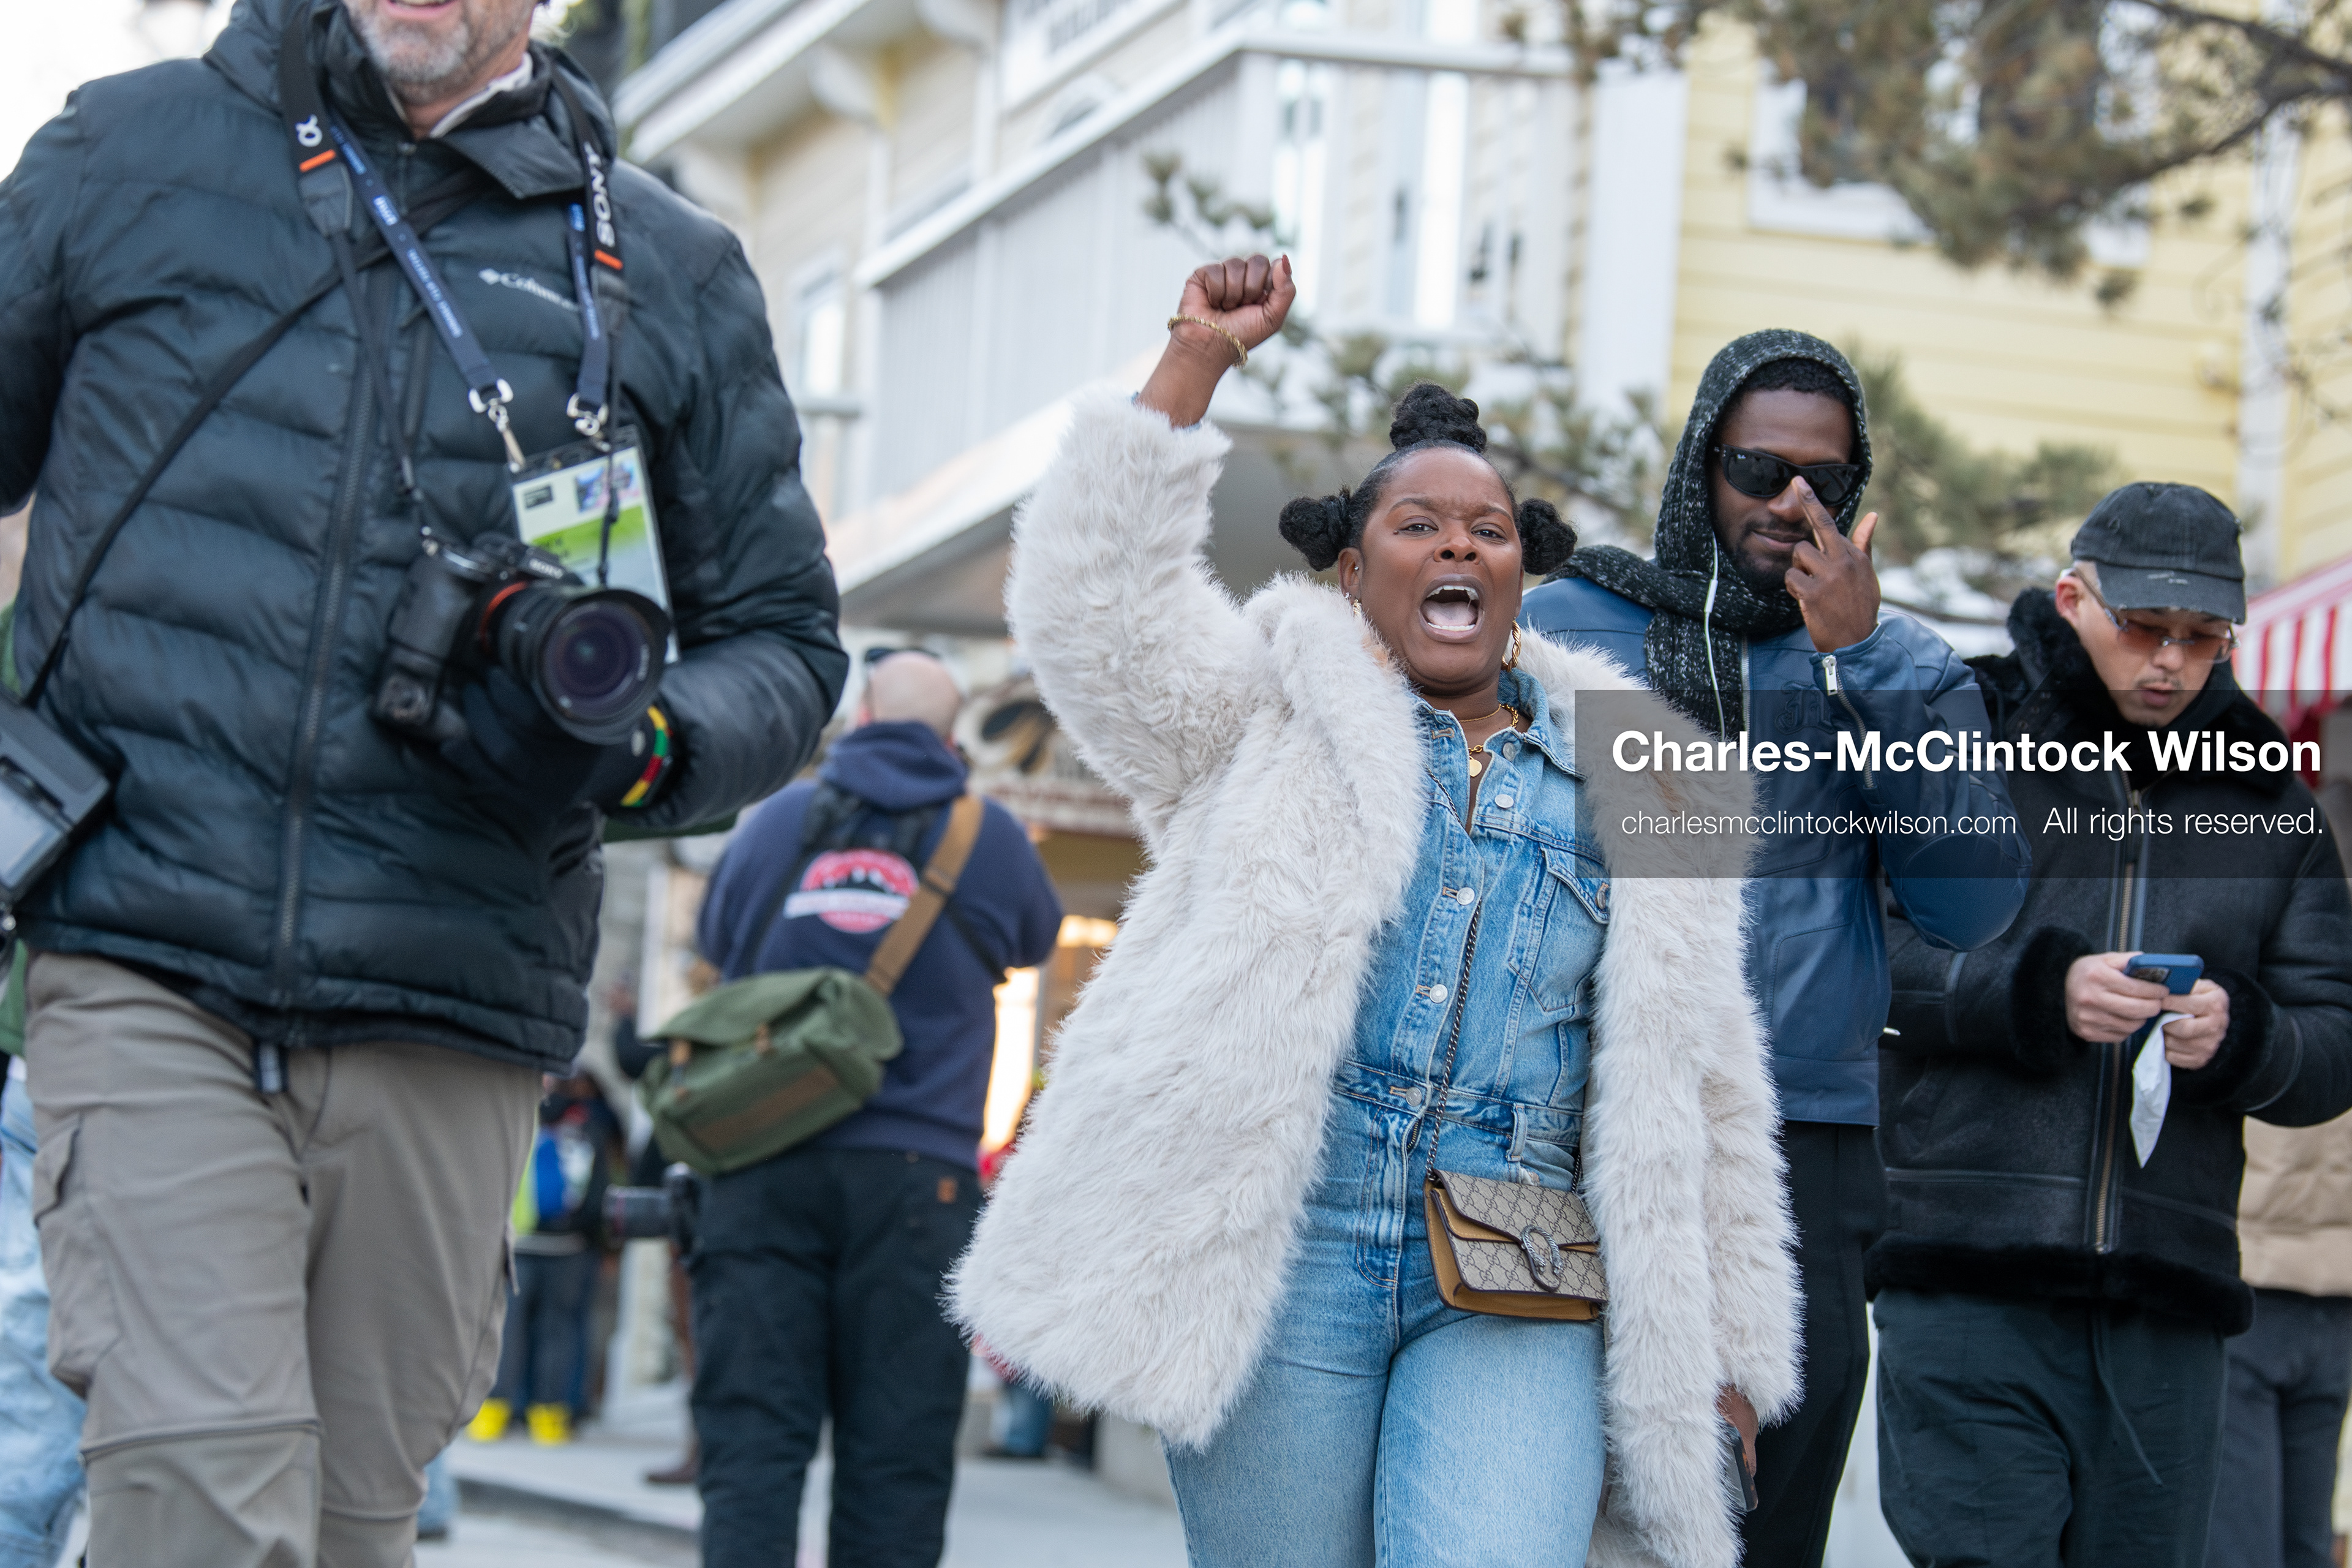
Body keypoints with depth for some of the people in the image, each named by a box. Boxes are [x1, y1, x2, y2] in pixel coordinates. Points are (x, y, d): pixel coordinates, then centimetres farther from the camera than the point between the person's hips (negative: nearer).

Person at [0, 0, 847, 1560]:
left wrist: (635, 752, -6)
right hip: (146, 969, -2)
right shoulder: (127, 153, 11)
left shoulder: (669, 275, 12)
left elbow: (782, 642, 16)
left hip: (446, 1020, 2)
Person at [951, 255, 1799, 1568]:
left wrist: (1727, 1350, 17)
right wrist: (1196, 364, -5)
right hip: (1281, 1255, -1)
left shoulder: (1626, 786, 19)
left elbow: (1699, 1088, 21)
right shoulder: (1273, 711, 15)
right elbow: (1095, 605, -3)